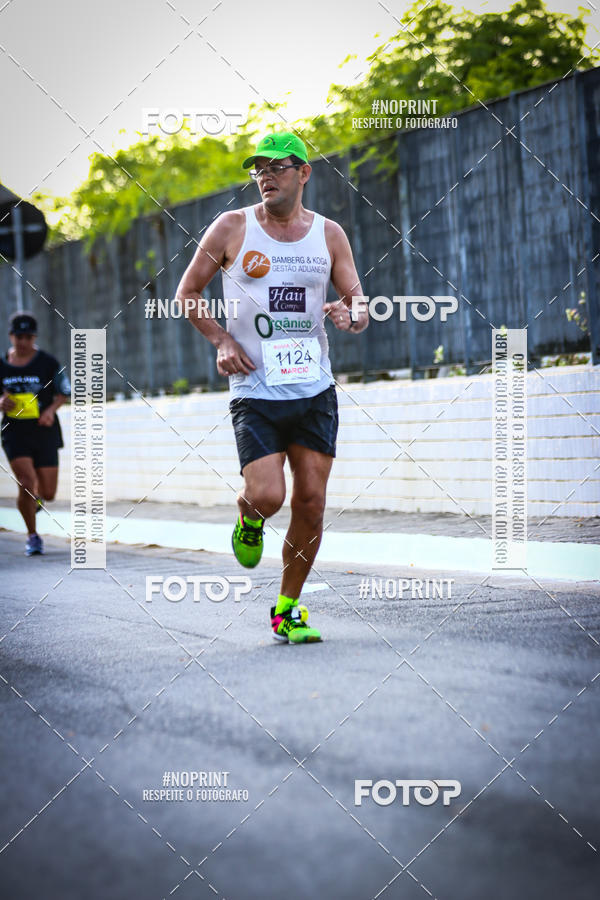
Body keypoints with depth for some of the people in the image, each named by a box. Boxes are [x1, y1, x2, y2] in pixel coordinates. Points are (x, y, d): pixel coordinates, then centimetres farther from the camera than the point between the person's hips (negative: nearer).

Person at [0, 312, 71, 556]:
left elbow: (64, 392, 6)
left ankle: (35, 498, 40)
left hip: (44, 433, 0)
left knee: (48, 493, 1)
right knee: (27, 484, -17)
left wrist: (51, 410, -12)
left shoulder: (48, 363, -4)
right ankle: (32, 536, 4)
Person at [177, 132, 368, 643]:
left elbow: (361, 311, 8)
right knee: (268, 496, -17)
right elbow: (187, 293, 9)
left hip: (315, 390, 2)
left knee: (311, 503, 0)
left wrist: (350, 316, -16)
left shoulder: (329, 235, 6)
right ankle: (248, 518, 22)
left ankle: (289, 610, 16)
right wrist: (220, 340, -6)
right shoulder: (232, 228, 0)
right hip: (255, 392, -2)